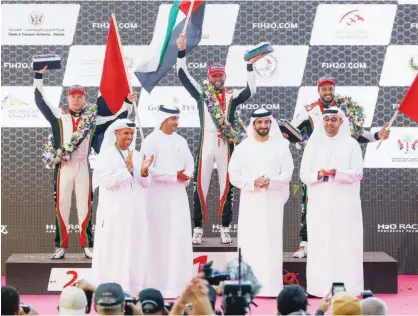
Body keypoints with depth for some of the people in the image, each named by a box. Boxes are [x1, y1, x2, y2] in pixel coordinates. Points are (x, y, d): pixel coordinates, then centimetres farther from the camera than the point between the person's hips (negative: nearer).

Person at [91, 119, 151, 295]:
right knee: (113, 252, -4)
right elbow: (107, 182, -14)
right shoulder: (106, 155, -3)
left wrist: (143, 171, -11)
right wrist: (127, 168, -18)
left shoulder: (137, 156, 11)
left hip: (135, 212, 5)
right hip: (114, 212, -5)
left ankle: (133, 290, 11)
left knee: (134, 251, 5)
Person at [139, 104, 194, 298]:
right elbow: (148, 170, -15)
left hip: (179, 196, 6)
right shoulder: (151, 141, -6)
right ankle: (159, 286, 3)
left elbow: (189, 164, 12)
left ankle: (178, 283, 10)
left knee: (181, 240, 3)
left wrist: (186, 176, -10)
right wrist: (175, 176, -18)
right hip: (159, 197, -6)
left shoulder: (181, 141, 13)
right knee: (161, 240, -3)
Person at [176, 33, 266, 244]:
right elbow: (183, 75, 3)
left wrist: (250, 65, -12)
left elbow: (250, 91, -6)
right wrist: (181, 52, -6)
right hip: (206, 145, 0)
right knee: (200, 185, -1)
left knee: (226, 186, 3)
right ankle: (198, 228, 6)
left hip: (226, 146, 0)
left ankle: (225, 229, 10)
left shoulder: (232, 96, 8)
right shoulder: (201, 93, 9)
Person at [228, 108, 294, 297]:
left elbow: (287, 174, 2)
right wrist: (252, 183, -15)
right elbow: (233, 175, 1)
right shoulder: (243, 147, 5)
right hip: (250, 203, 0)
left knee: (272, 242, -3)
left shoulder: (281, 146, 5)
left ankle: (272, 287, 0)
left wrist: (271, 182, -17)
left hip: (273, 202, 0)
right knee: (250, 243, -3)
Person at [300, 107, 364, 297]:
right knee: (320, 243, -1)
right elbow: (304, 174, 6)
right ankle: (321, 287, 3)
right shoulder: (313, 144, 10)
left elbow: (357, 173, -3)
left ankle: (347, 287, -1)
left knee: (345, 242, -4)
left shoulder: (351, 144, 4)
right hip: (319, 203, 2)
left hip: (344, 203, -2)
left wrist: (337, 173, -19)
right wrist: (318, 175, -14)